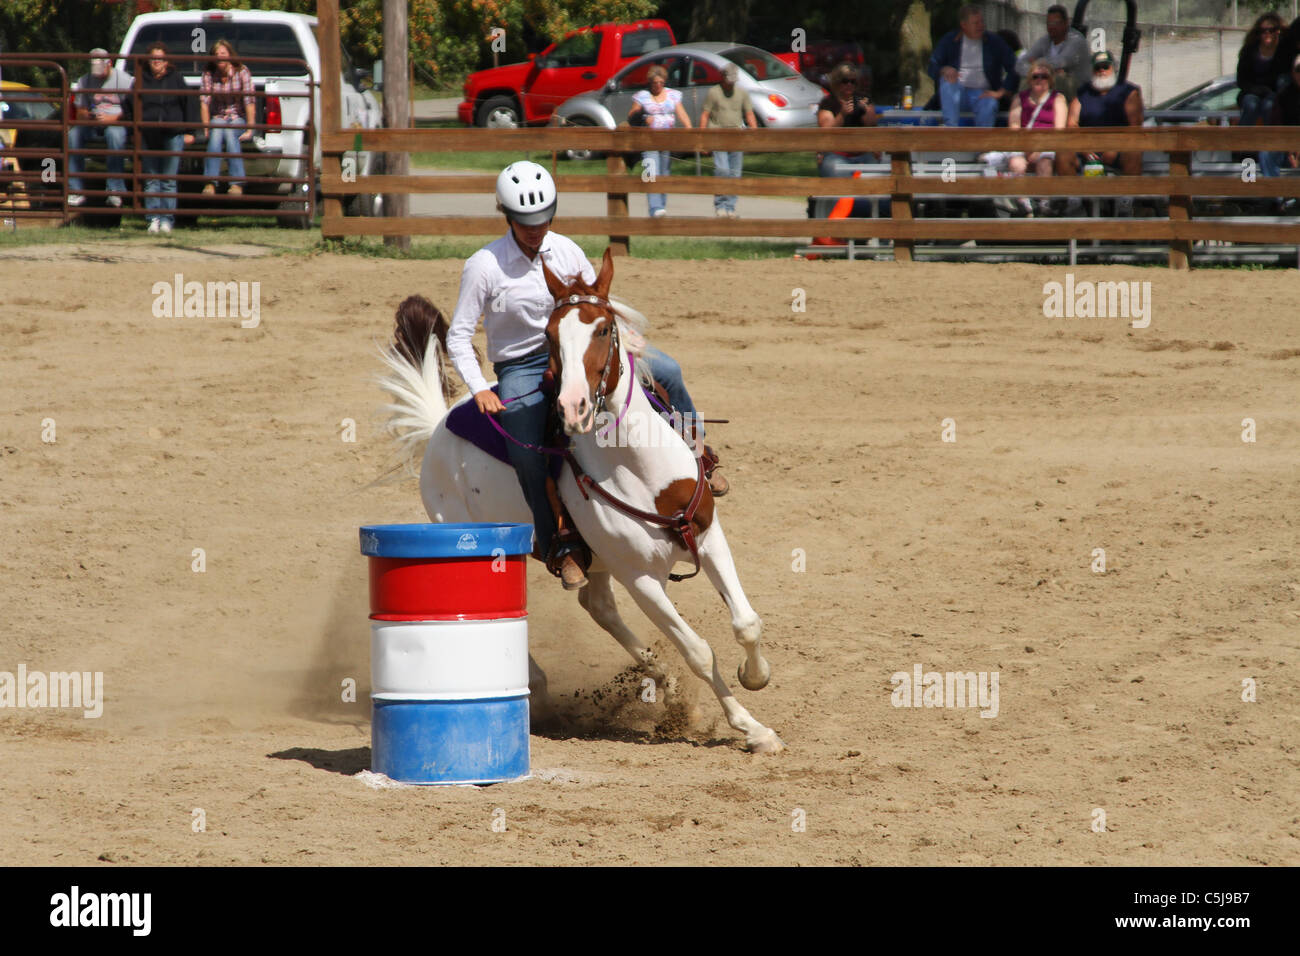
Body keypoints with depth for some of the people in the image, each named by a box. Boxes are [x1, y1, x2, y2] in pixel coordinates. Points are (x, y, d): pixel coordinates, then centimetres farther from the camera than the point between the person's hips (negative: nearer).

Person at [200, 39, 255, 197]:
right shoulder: (209, 74, 0)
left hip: (238, 119, -1)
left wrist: (250, 129, -19)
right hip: (218, 118, 1)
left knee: (229, 133, -35)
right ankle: (210, 183, -42)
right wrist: (206, 128, -16)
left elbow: (250, 101, -11)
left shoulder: (242, 72, -6)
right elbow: (204, 103, -5)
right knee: (216, 133, -34)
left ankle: (237, 183, -38)